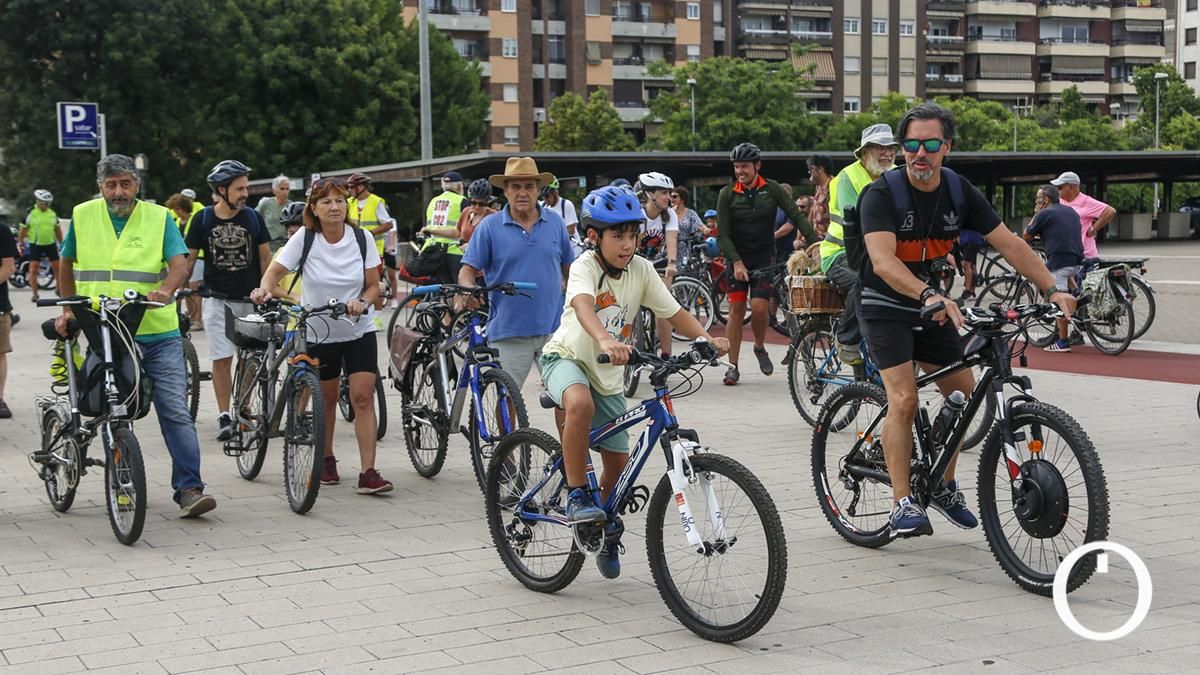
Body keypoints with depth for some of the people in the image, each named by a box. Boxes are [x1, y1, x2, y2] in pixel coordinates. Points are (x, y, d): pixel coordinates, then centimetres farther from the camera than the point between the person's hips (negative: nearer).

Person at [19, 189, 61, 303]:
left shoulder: (53, 214, 7)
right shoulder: (30, 213, -6)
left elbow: (57, 229, 15)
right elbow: (23, 229, -2)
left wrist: (61, 244, 16)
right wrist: (20, 243, -5)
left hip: (50, 244, 3)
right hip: (35, 245, -3)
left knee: (57, 267, 5)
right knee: (33, 269, -6)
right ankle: (34, 293, 0)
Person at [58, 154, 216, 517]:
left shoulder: (159, 218, 4)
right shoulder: (83, 216, 8)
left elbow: (179, 264, -8)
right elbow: (66, 263, 21)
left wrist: (165, 288, -28)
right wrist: (68, 309, 18)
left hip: (159, 333, -1)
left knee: (175, 411, -9)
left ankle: (189, 489, -9)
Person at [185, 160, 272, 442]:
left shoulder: (253, 218, -1)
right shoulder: (203, 219, -3)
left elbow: (266, 257, 5)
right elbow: (188, 258, 3)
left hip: (250, 299, 1)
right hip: (217, 299, -1)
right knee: (222, 359, -6)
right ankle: (224, 416, -2)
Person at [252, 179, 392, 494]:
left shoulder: (361, 238, -6)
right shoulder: (304, 239, -8)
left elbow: (373, 285, -2)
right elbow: (276, 270, -9)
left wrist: (362, 303, -23)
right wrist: (265, 289, -31)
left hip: (359, 329, 0)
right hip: (318, 331, 0)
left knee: (363, 398, -11)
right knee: (326, 399, 11)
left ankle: (368, 473, -13)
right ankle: (327, 460, 32)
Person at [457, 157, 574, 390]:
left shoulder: (555, 222, 8)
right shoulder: (489, 226, -1)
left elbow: (569, 269, 15)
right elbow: (468, 269, -3)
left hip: (554, 329, 2)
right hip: (508, 333, -2)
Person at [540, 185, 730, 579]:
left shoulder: (641, 270, -8)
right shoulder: (585, 267, -23)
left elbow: (674, 313, -8)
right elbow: (583, 306, -43)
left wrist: (706, 337, -28)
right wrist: (606, 341, -63)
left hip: (607, 374, 5)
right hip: (567, 358, -5)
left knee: (618, 457, 6)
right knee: (580, 403, -39)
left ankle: (606, 525, 33)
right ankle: (576, 495, -26)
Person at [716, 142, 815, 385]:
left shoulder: (772, 189, -2)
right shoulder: (727, 194, -4)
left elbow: (796, 216, -5)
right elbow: (723, 234, -6)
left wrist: (816, 242, -17)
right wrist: (736, 262, -17)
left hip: (764, 258, 0)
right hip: (736, 258, 0)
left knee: (760, 307, -13)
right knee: (736, 310, -3)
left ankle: (760, 348, 17)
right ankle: (733, 366, 4)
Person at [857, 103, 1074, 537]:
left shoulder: (960, 192, -5)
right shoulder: (882, 194, -21)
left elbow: (1009, 244, -5)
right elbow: (882, 261, -35)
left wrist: (1052, 290, -16)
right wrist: (930, 296, -50)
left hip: (933, 303, 6)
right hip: (886, 306, -6)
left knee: (964, 394, 6)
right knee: (904, 398, -20)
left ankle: (944, 486, 25)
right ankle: (902, 503, -15)